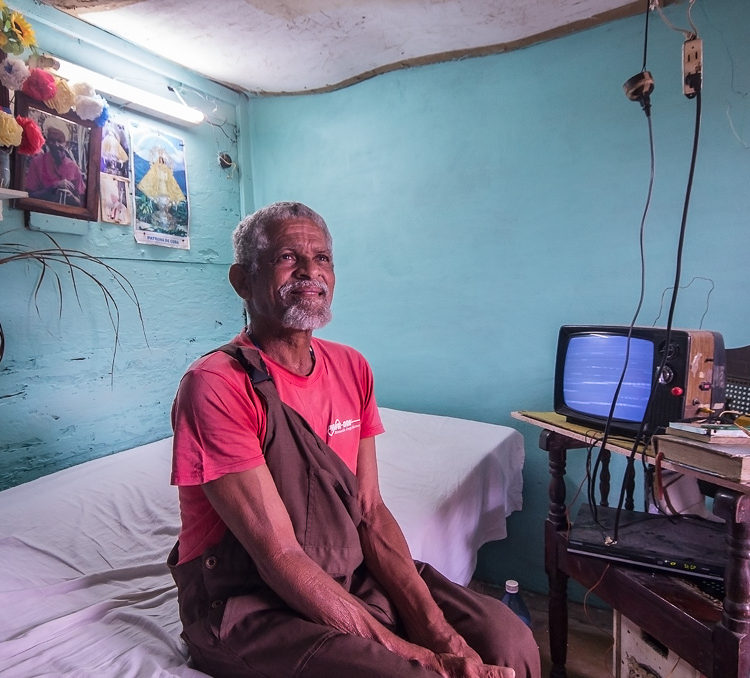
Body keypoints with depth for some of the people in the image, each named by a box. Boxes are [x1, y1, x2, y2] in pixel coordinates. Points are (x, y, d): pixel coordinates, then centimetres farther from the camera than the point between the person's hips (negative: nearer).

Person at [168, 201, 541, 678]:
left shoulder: (352, 369, 2)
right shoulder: (215, 386, -19)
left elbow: (371, 512, 0)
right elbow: (280, 556, -21)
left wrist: (436, 629, -12)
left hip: (352, 576, 6)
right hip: (250, 604, -5)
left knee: (508, 639, -7)